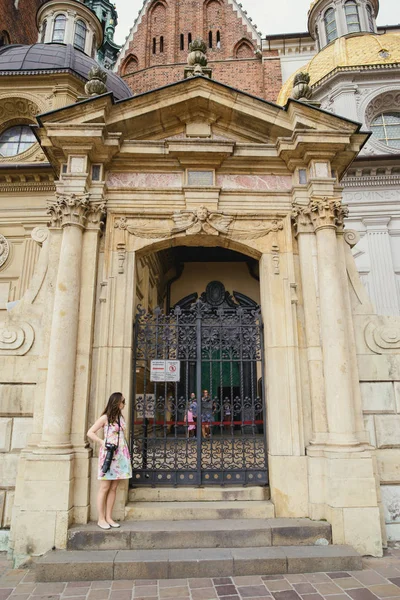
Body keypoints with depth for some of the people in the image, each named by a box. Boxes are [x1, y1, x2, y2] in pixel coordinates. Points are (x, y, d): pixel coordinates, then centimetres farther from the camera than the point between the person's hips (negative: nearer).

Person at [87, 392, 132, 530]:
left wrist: (126, 454, 13)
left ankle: (109, 517, 15)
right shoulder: (105, 418, -5)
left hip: (120, 454, 6)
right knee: (105, 487, -1)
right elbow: (90, 433, -6)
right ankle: (101, 519, 8)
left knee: (113, 487, 8)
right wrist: (103, 442, -16)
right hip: (109, 453, -6)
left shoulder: (121, 417, 14)